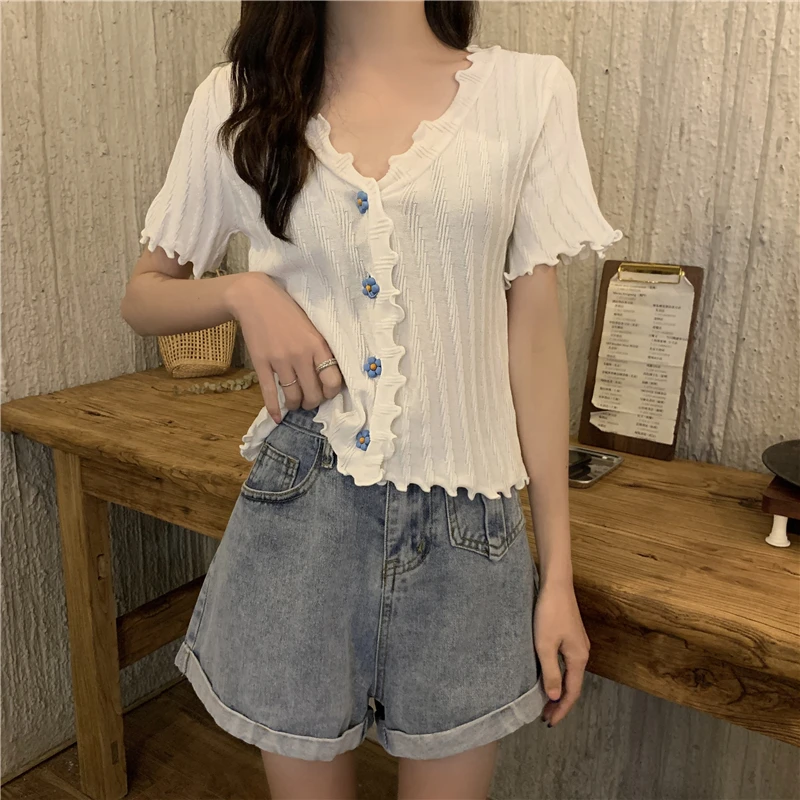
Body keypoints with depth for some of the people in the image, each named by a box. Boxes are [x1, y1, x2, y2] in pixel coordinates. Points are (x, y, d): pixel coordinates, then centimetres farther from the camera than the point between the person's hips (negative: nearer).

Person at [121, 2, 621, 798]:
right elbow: (142, 296, 13)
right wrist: (242, 291, -11)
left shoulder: (529, 91, 1)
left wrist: (558, 572, 1)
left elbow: (533, 335, 1)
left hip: (466, 524, 0)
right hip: (299, 514, 1)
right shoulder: (237, 102, 3)